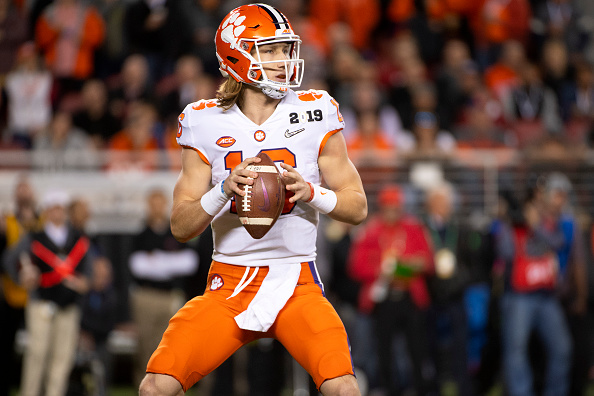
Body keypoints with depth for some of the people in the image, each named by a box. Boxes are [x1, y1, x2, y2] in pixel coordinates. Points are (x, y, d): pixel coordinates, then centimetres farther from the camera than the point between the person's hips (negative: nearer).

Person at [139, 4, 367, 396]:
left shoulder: (314, 114, 0)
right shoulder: (207, 124, 0)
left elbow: (358, 207, 4)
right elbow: (181, 226, 0)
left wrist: (311, 192, -16)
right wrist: (224, 190, -19)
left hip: (296, 281, -1)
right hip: (229, 285, 1)